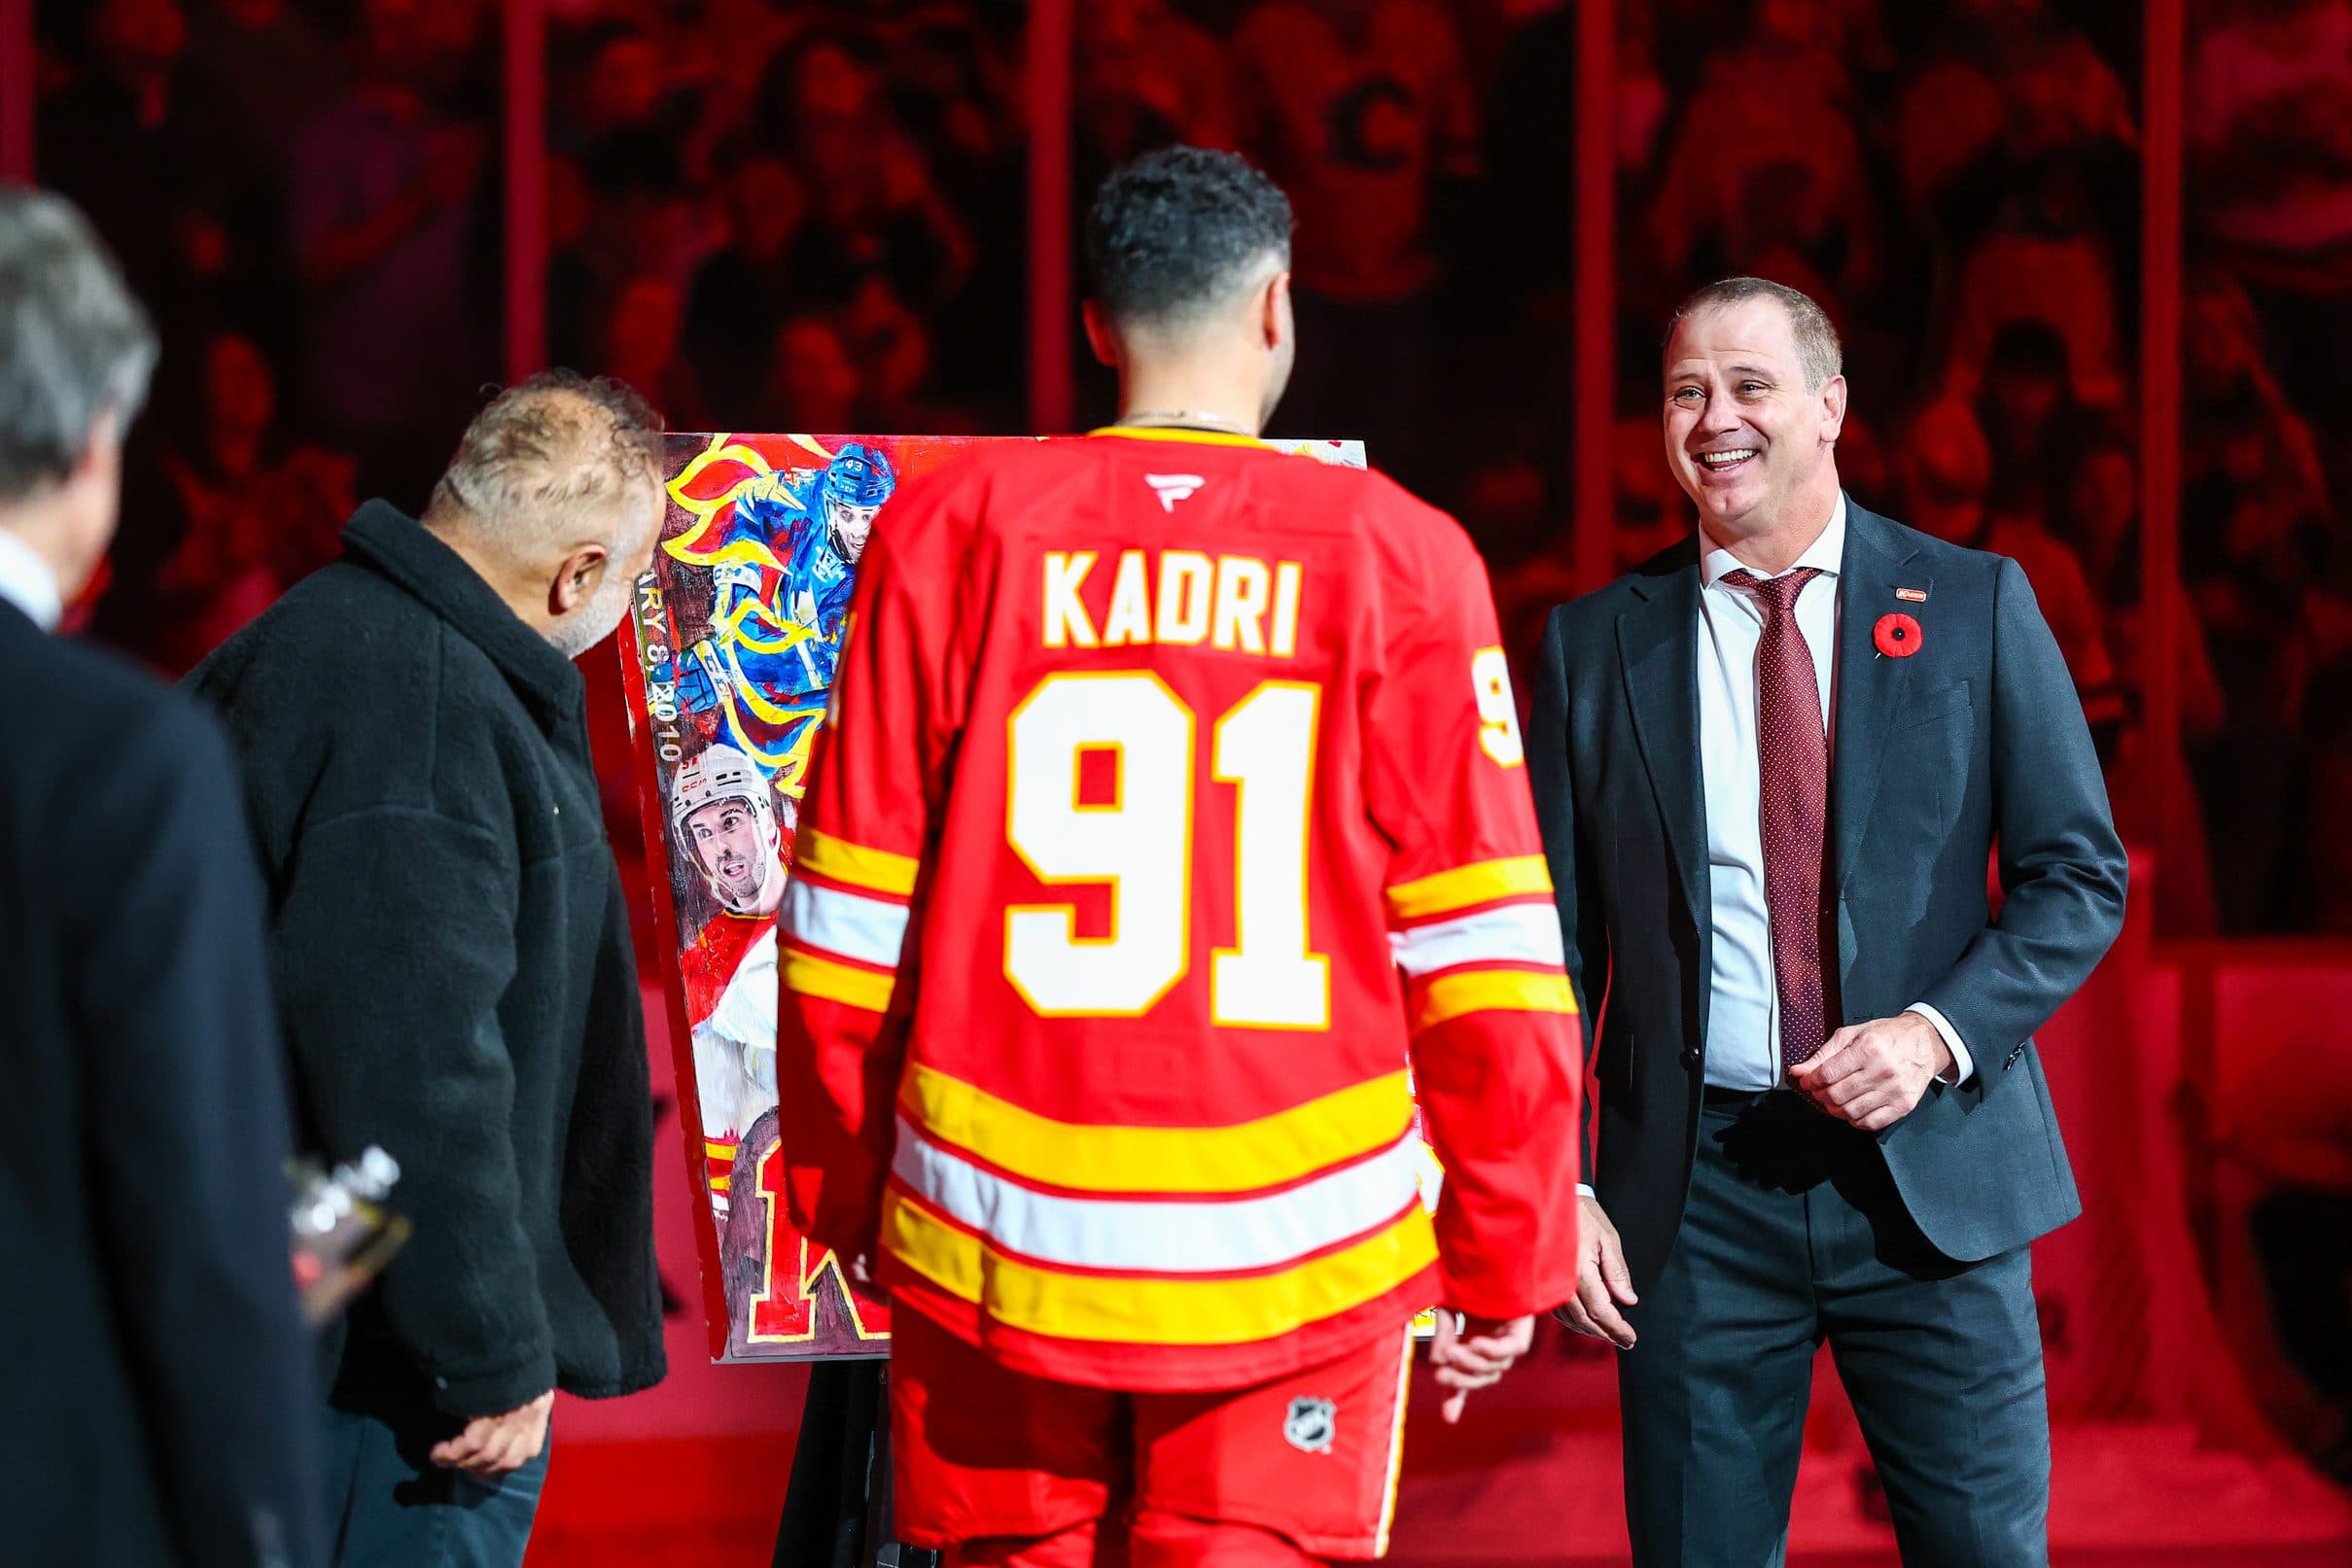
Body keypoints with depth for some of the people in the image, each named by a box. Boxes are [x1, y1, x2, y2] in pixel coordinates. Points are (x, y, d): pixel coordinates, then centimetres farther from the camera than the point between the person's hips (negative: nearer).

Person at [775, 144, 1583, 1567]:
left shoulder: (953, 528, 2)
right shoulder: (1395, 556, -2)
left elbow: (852, 919, 3)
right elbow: (1480, 960, -2)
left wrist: (843, 1192, 15)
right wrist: (1505, 1262, 7)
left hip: (997, 1241, 2)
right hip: (1293, 1258, -1)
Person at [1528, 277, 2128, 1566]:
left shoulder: (1976, 607, 4)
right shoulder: (1595, 644, 5)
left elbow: (2079, 878, 3)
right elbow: (1554, 942, 6)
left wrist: (1935, 1032, -13)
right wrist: (1561, 1188, -3)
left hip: (1932, 1170, 0)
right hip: (1694, 1191, 1)